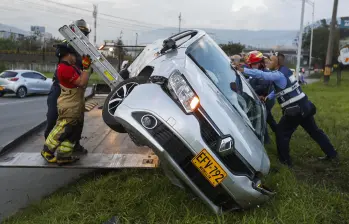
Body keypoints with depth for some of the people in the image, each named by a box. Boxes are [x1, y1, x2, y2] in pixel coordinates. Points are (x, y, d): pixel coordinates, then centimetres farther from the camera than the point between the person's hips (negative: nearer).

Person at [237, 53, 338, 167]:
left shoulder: (279, 75, -16)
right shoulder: (283, 71, 13)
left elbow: (261, 74, -26)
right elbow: (280, 89, 23)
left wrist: (243, 70, -22)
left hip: (295, 109, -10)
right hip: (304, 106, 10)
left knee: (282, 132, 4)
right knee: (314, 131, 19)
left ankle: (285, 160, 12)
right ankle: (331, 153, 30)